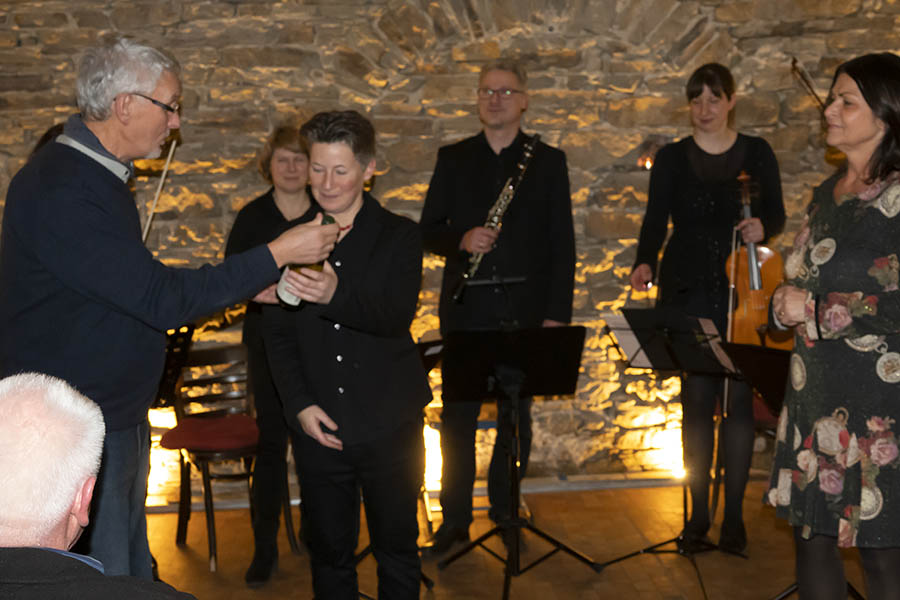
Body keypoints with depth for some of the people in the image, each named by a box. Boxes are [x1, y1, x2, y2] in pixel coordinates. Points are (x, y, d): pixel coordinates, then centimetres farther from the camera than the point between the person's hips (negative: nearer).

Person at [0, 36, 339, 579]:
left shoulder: (98, 174, 10)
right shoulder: (59, 192, -23)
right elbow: (163, 298, -25)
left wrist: (250, 287, 9)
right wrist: (277, 255, -19)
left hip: (120, 419, 10)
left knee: (132, 569, 18)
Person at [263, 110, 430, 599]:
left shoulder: (399, 237, -3)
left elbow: (397, 315, -20)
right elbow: (277, 334, 4)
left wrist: (336, 295, -40)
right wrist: (299, 405, -9)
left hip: (389, 427, -2)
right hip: (319, 428, 2)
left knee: (397, 549, 11)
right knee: (328, 551, 13)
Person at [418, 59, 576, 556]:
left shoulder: (548, 161, 5)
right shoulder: (453, 159, 8)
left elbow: (562, 243, 2)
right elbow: (428, 231, 8)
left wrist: (557, 313, -5)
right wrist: (461, 240, -14)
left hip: (523, 311, 0)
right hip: (465, 310, 1)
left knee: (515, 417, 9)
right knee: (457, 417, 3)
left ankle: (507, 513, 24)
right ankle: (455, 521, 15)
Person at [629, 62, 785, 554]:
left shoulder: (757, 153, 8)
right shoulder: (672, 158, 7)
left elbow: (776, 214, 8)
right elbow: (656, 219, 0)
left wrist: (762, 228, -16)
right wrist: (644, 262, -18)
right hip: (689, 290, 0)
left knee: (738, 395, -4)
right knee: (697, 396, -1)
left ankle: (733, 515, 6)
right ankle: (698, 513, 10)